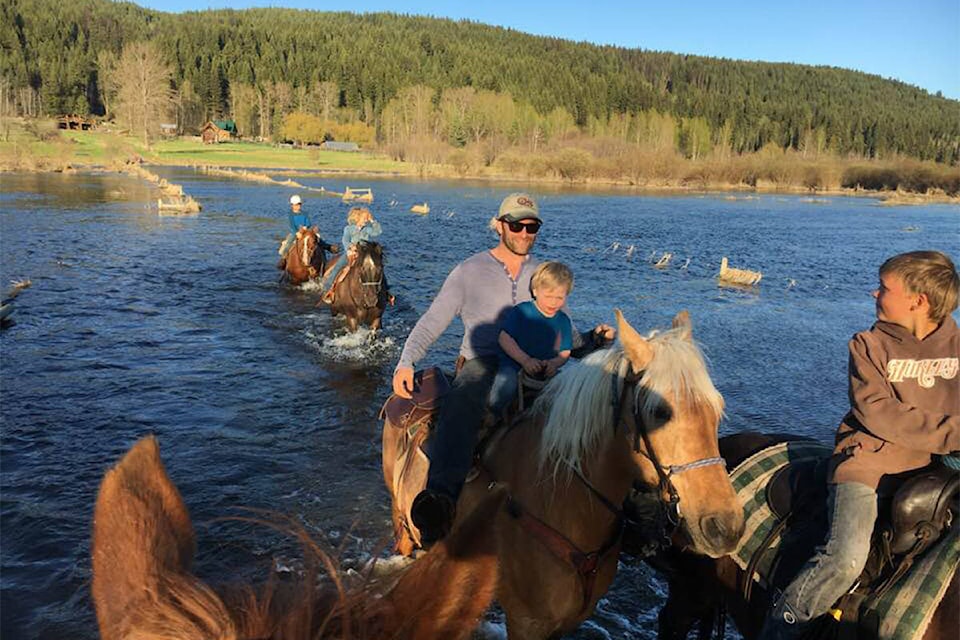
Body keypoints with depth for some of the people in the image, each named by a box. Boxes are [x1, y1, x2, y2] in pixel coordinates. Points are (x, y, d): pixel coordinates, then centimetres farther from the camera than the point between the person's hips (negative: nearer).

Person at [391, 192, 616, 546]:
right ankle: (442, 495, -56)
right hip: (482, 363, -3)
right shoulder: (470, 271, 9)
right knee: (462, 401, -38)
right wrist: (406, 362, -8)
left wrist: (594, 338, -2)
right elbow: (432, 322, 7)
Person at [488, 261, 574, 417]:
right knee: (506, 386, -34)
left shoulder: (563, 321, 9)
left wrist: (554, 363, -15)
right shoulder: (522, 311, -6)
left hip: (545, 371, 4)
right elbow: (504, 338, -12)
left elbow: (564, 353, 9)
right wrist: (525, 360, -22)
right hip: (514, 364, -4)